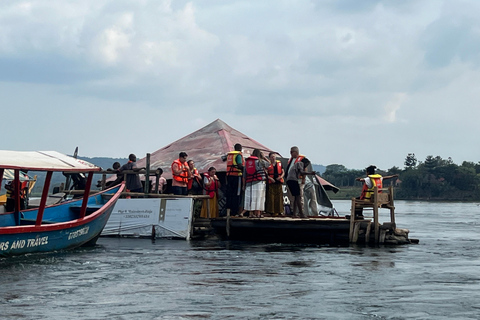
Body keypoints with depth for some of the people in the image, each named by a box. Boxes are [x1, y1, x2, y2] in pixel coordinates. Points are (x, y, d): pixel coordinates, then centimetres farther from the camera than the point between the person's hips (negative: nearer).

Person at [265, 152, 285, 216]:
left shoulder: (279, 163, 12)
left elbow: (283, 172, 15)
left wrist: (281, 177, -4)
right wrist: (270, 178, -15)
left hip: (279, 182, 3)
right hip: (271, 182, -3)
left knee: (279, 197, 2)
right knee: (271, 197, -6)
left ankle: (280, 211, 7)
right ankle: (272, 211, -2)